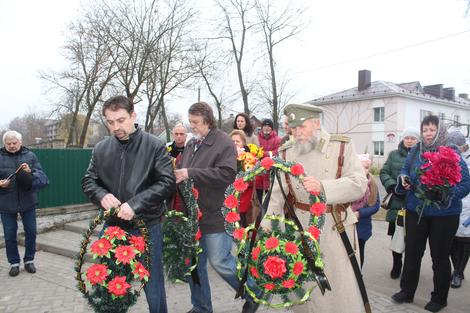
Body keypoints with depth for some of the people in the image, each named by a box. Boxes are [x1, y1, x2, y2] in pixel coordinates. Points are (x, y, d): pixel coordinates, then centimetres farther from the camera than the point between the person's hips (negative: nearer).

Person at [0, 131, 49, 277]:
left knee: (31, 232, 9)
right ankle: (14, 263, 26)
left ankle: (29, 260, 28)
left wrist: (30, 172, -21)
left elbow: (42, 176, -2)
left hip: (28, 201, 0)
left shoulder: (30, 155, 1)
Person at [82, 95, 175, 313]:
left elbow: (167, 182, -14)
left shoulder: (155, 146, -8)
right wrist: (101, 195, -14)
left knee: (152, 285, 10)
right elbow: (88, 182, 9)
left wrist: (135, 204, -23)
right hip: (112, 226, 4)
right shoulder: (101, 149, 3)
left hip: (147, 226, -3)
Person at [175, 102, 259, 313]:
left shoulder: (224, 143, -10)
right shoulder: (191, 144, 13)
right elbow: (183, 172, 23)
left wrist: (191, 173, -24)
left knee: (219, 262, 0)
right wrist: (178, 174, -1)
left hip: (216, 215, -7)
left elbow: (227, 174, -23)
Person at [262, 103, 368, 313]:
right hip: (300, 230, 2)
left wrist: (323, 187, -29)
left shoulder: (342, 146, -3)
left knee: (341, 286, 5)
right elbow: (278, 194, 2)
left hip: (336, 229, -2)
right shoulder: (287, 153, 3)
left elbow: (359, 184, -13)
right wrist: (265, 226, -8)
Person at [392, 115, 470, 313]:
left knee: (440, 256, 11)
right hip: (415, 211, 4)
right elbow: (404, 171, 13)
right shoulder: (415, 152, 0)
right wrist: (403, 179, -9)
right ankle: (407, 292, 29)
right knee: (412, 252, 12)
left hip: (444, 214, -3)